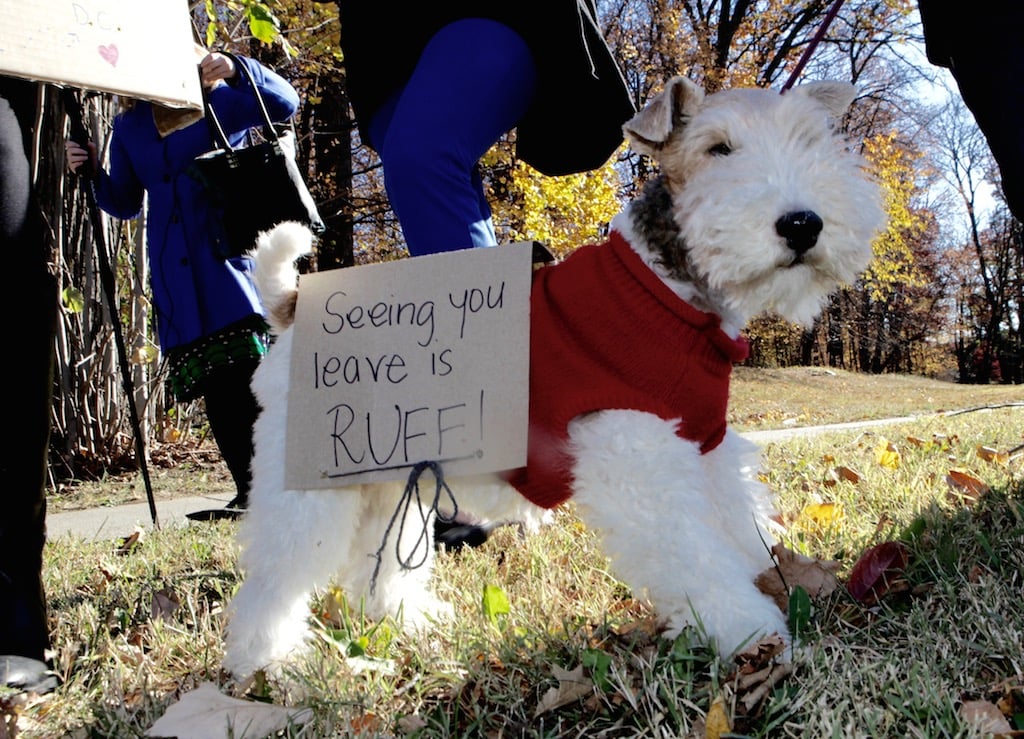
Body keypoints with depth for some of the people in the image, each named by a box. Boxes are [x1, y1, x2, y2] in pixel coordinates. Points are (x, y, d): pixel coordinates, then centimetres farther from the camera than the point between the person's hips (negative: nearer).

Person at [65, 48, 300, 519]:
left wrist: (235, 69, -18)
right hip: (174, 270, 4)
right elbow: (124, 203, 23)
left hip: (229, 252, -4)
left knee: (245, 375, -17)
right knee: (211, 386, -1)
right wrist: (91, 172, 6)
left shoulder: (224, 101, 10)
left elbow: (285, 104, -5)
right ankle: (249, 491, 2)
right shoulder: (129, 127, 20)